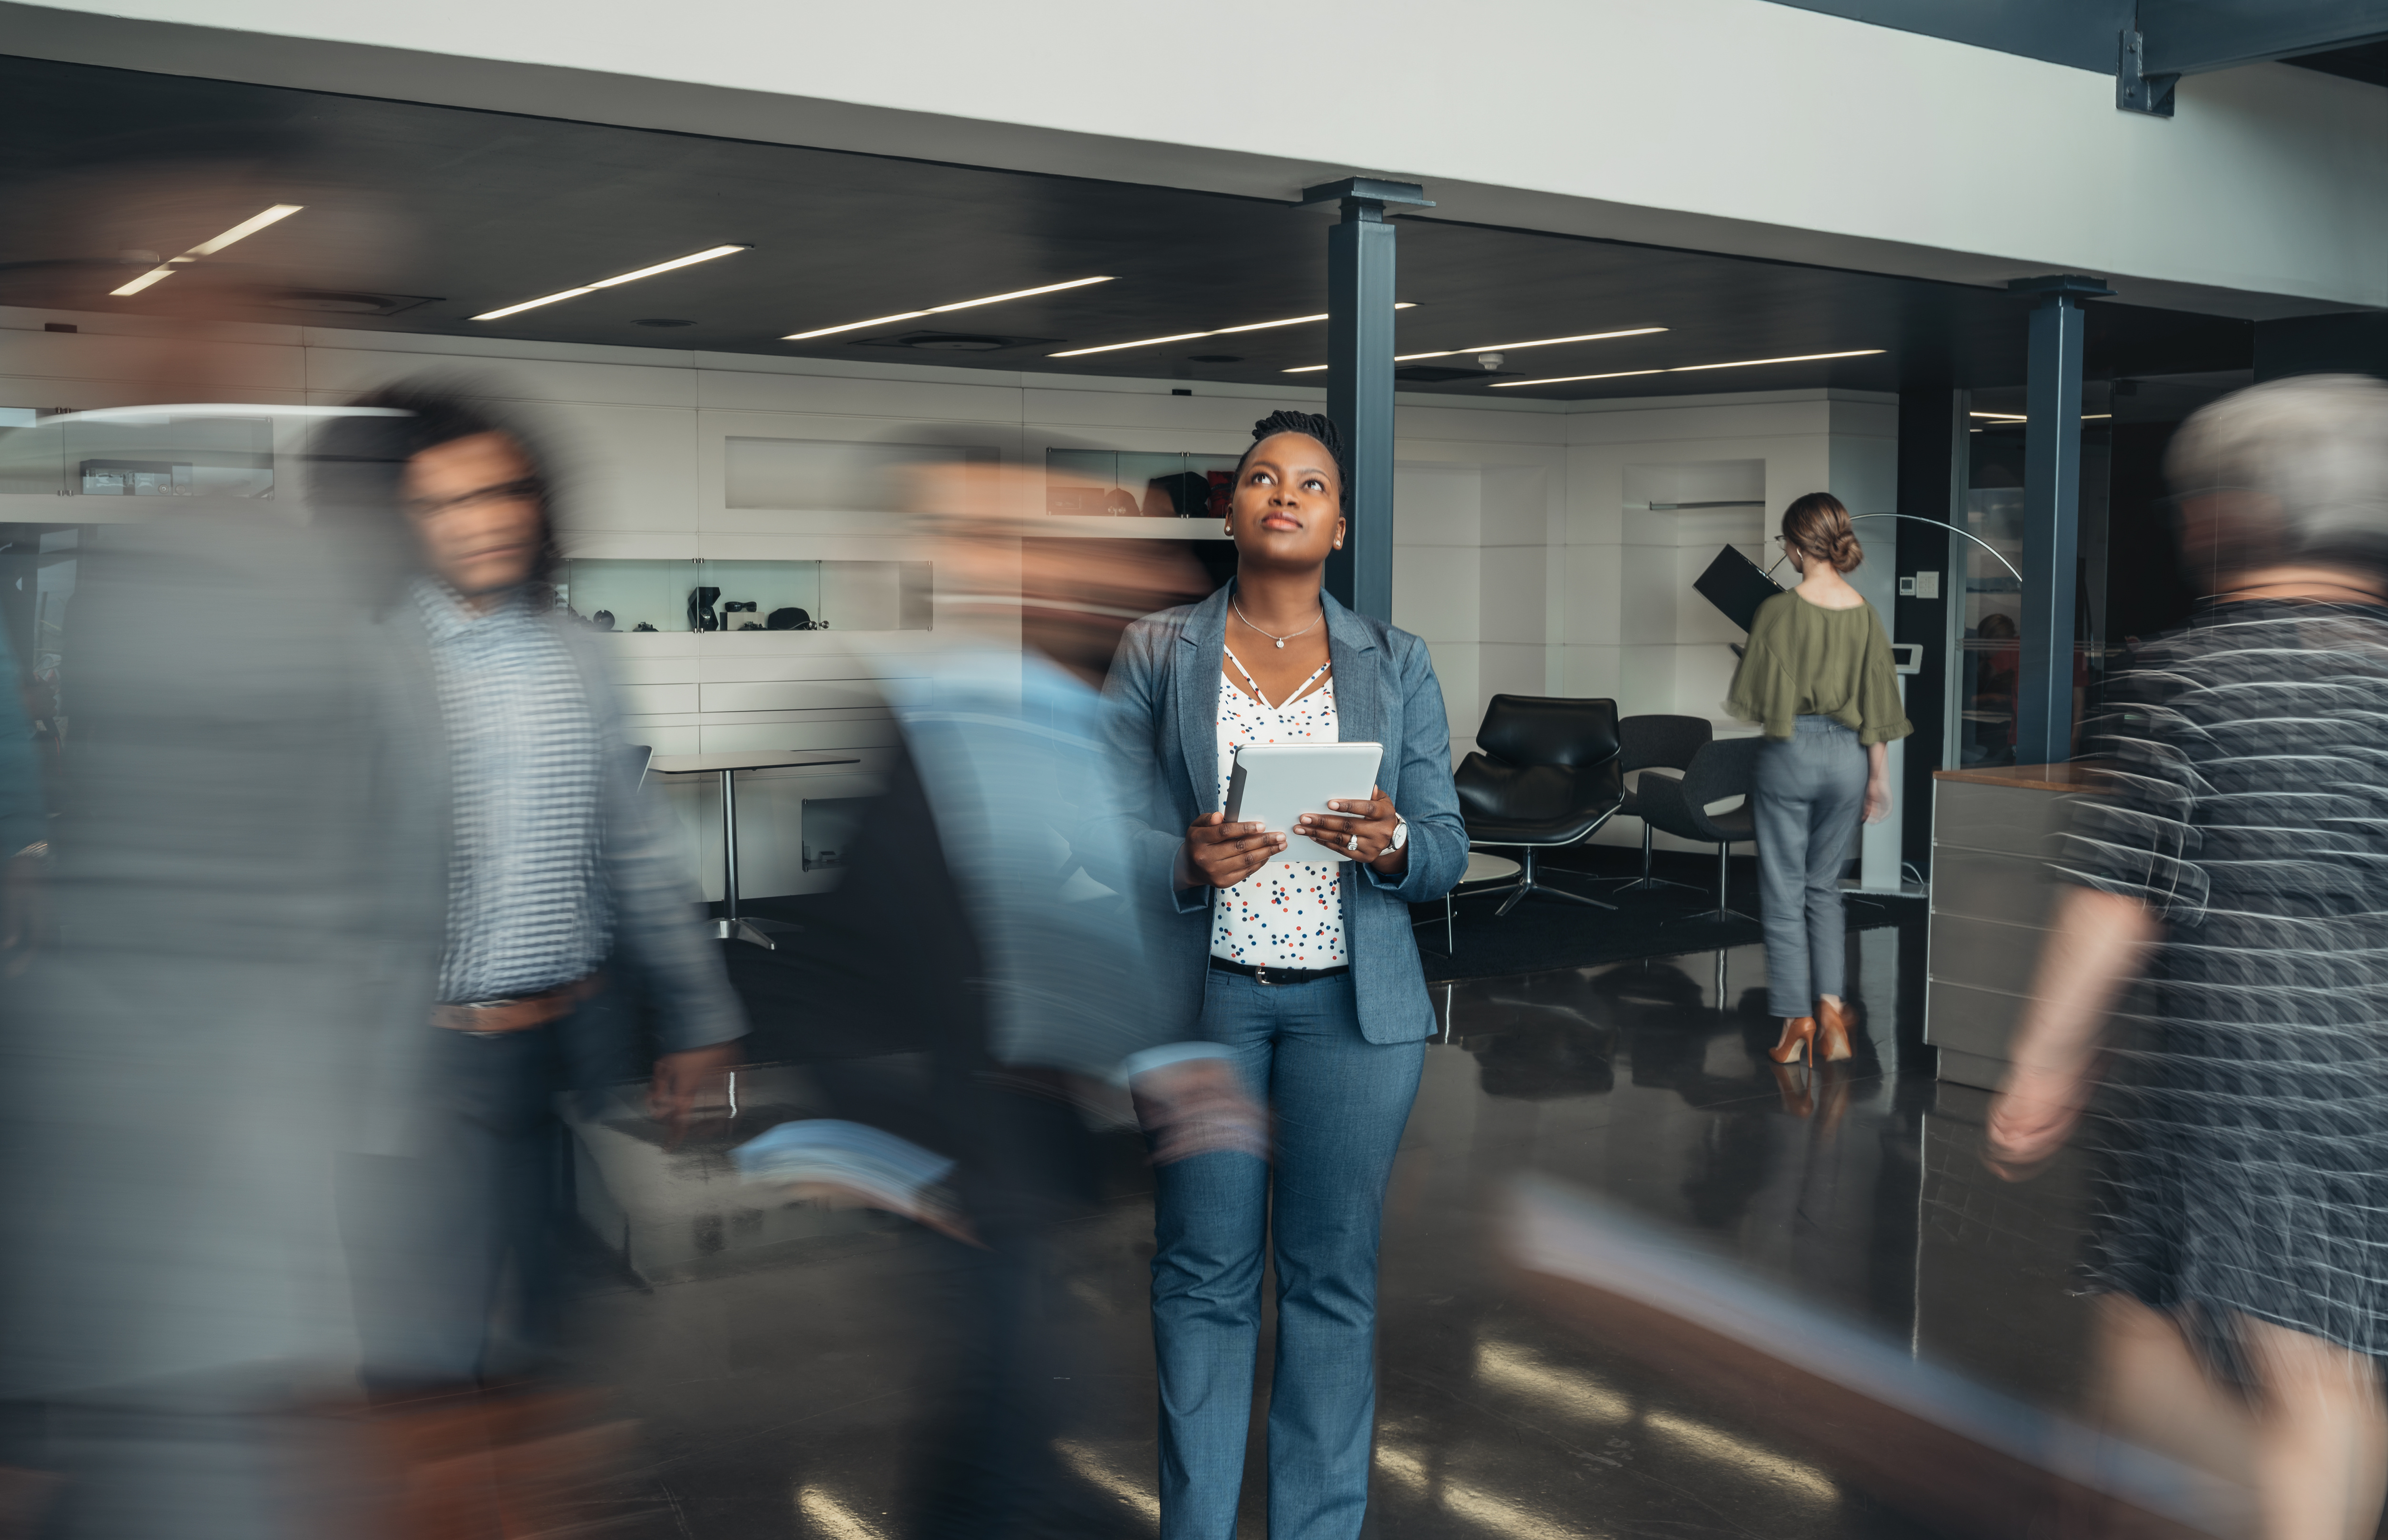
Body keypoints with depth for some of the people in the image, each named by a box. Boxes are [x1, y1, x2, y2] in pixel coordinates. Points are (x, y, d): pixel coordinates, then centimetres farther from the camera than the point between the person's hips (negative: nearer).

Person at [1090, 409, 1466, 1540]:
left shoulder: (1397, 663, 9)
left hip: (1353, 1002, 1)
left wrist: (1391, 845, -18)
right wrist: (1188, 866, -23)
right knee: (1203, 1274, 5)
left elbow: (1448, 848, 5)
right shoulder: (1154, 653, 5)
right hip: (1199, 996, -1)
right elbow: (1111, 832, -1)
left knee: (1333, 1274, 7)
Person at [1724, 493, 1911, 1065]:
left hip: (1790, 754, -4)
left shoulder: (1779, 611, -13)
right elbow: (1877, 705, 4)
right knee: (1824, 884, 17)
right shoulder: (1865, 614, 0)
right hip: (1848, 757, 4)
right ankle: (1831, 1006, 4)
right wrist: (1879, 776, 12)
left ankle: (1797, 1021, 5)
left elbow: (1757, 700, -10)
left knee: (1784, 889, 5)